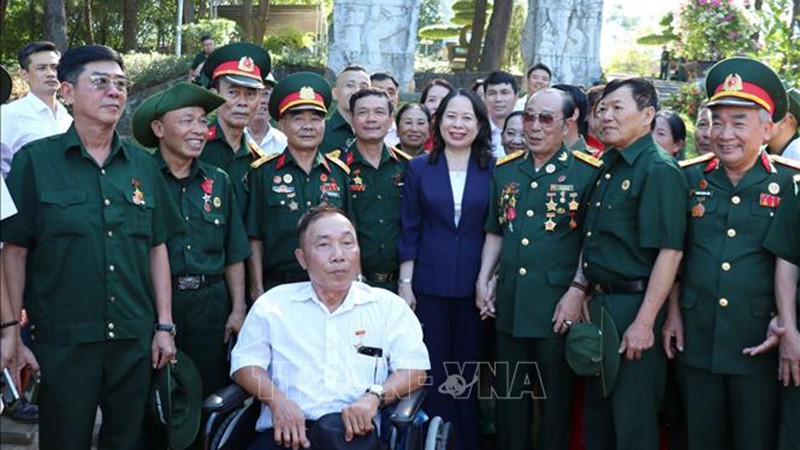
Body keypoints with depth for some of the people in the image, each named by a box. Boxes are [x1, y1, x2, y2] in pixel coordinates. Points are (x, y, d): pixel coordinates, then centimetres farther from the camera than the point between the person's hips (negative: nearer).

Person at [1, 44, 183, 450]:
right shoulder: (34, 161, -3)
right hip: (62, 340, -3)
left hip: (135, 339, 3)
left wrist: (165, 326, 7)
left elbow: (157, 248, 10)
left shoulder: (143, 164, 7)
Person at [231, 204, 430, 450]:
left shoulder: (389, 306, 15)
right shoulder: (272, 303, 18)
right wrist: (277, 400, -9)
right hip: (286, 430, 1)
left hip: (355, 430, 0)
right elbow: (245, 362, 12)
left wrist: (374, 396, -13)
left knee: (334, 427, -37)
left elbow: (414, 368, 7)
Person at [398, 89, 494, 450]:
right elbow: (409, 231, 3)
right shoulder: (419, 168, 3)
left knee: (469, 372, 9)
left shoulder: (492, 170, 2)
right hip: (430, 284, 0)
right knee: (432, 371, 5)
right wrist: (405, 283, -1)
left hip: (475, 285, 0)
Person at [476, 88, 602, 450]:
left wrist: (577, 292, -13)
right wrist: (484, 280, 7)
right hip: (509, 302, 5)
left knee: (556, 398, 8)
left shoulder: (588, 172, -5)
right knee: (509, 396, 15)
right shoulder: (504, 169, 9)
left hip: (558, 304, -4)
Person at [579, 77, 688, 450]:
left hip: (634, 306, -8)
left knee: (633, 419, 2)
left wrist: (644, 322, -23)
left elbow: (669, 251, -21)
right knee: (596, 409, 19)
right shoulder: (608, 168, 12)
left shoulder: (659, 170, -14)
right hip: (600, 303, 8)